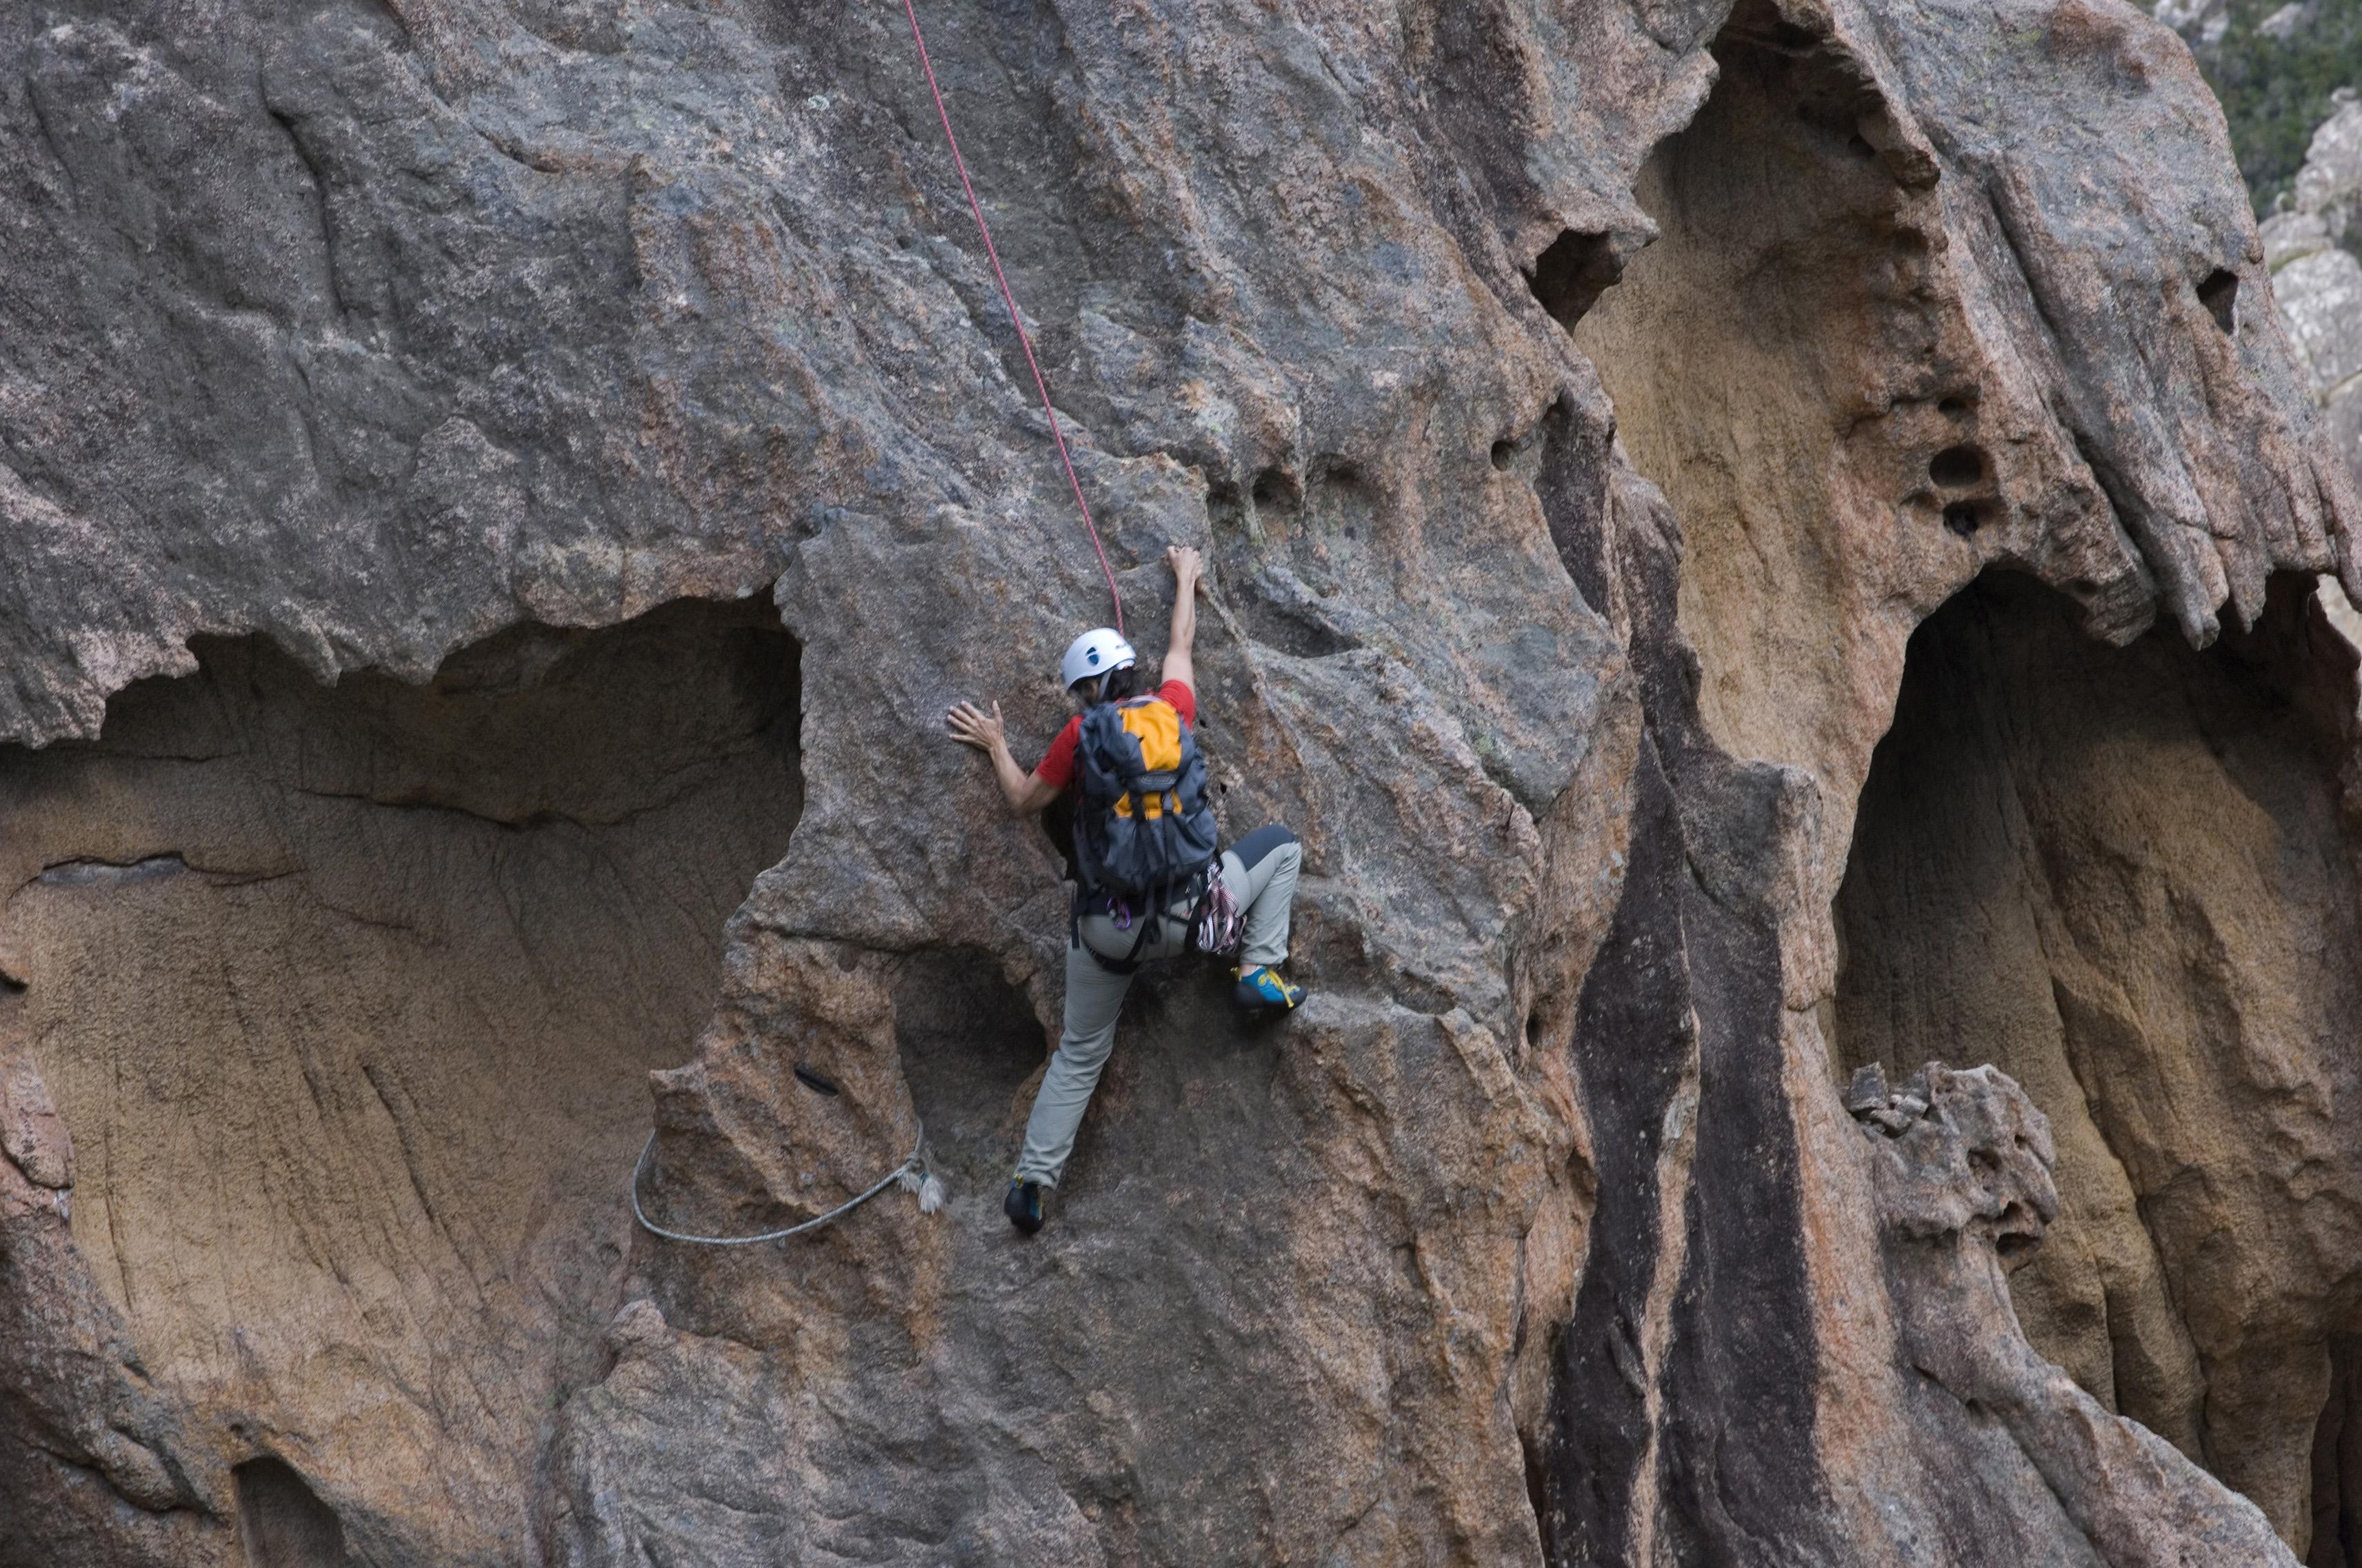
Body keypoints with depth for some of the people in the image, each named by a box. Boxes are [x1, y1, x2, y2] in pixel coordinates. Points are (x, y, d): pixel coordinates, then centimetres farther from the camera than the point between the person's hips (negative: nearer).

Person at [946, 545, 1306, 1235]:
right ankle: (1260, 971, 9)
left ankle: (1033, 1179, 15)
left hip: (1109, 931, 1)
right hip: (1192, 914, 0)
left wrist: (995, 746, 28)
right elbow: (1180, 646, 22)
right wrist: (1187, 580, 41)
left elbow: (1023, 800, 11)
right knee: (1280, 845, 23)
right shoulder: (1173, 710, 1)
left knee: (1079, 1054, 19)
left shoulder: (1080, 735, -3)